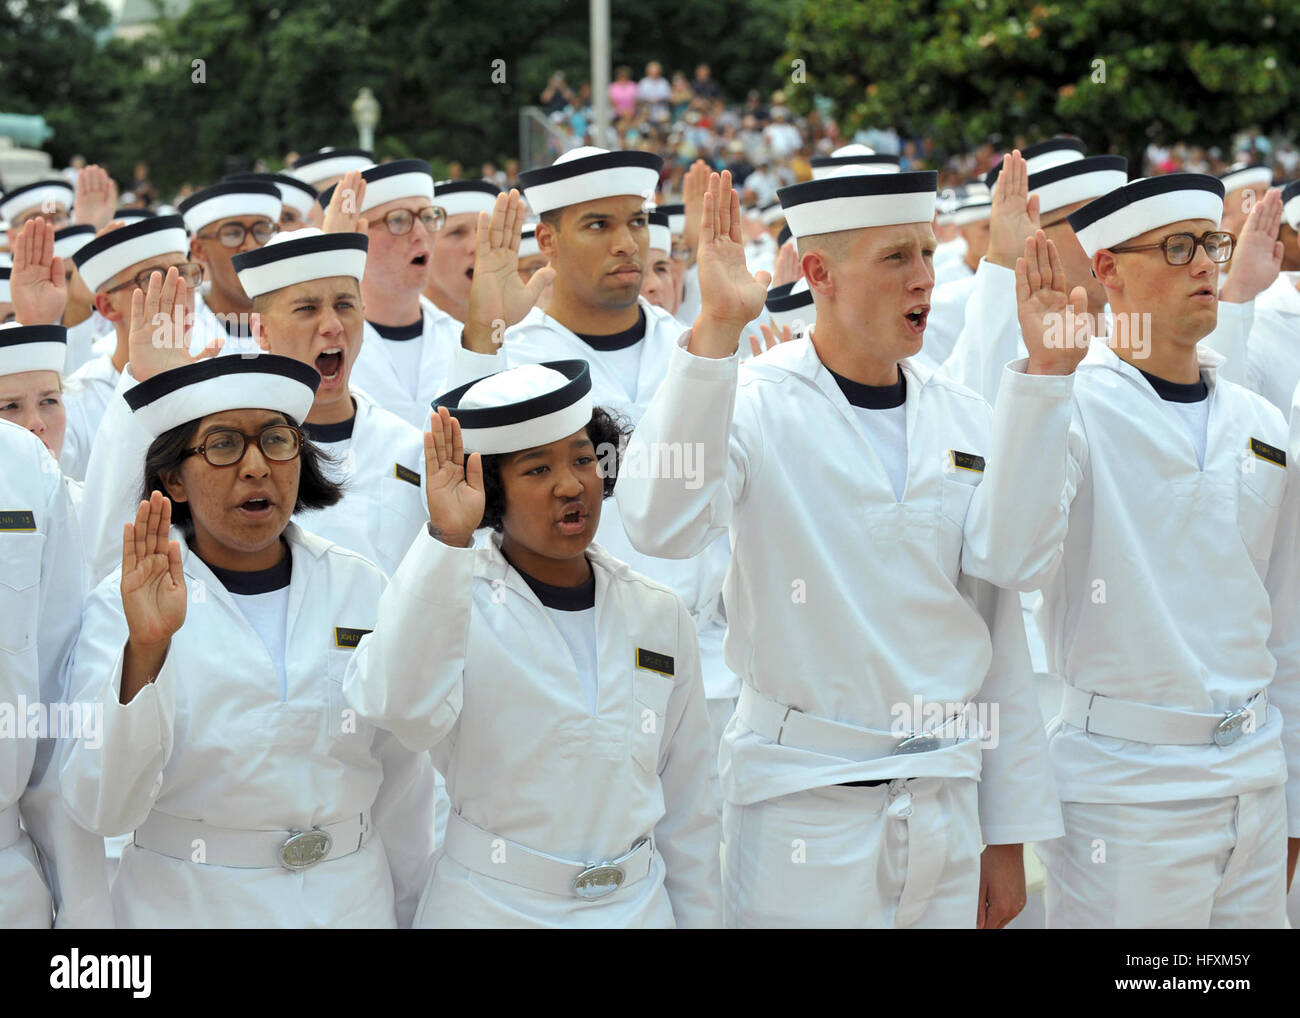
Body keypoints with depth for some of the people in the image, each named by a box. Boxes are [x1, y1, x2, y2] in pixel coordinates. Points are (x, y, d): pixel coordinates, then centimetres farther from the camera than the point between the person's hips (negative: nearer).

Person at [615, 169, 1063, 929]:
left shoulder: (966, 420, 7)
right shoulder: (757, 404, -7)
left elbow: (999, 638, 10)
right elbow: (662, 525, -28)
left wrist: (1009, 837, 10)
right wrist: (717, 329, -32)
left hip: (946, 809, 5)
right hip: (801, 811, -4)